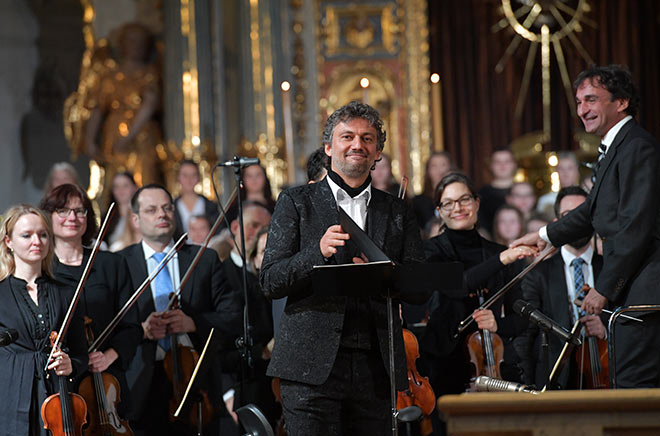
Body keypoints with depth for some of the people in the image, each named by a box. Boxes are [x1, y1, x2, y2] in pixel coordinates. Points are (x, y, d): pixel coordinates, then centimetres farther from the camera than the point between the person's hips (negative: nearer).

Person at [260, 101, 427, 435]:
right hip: (311, 367, -3)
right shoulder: (296, 202, 8)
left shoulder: (398, 213, 16)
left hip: (375, 369, 3)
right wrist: (318, 252, -17)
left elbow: (420, 291, 10)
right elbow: (270, 282, 0)